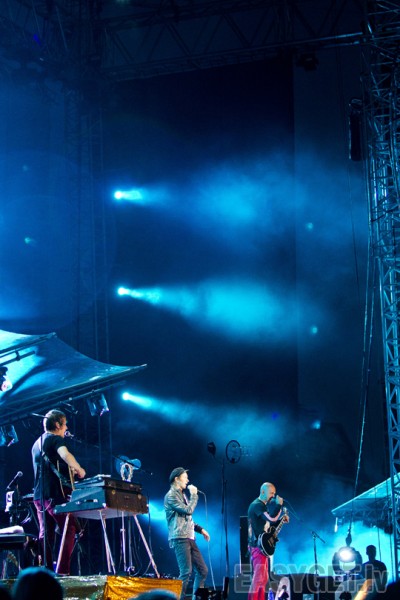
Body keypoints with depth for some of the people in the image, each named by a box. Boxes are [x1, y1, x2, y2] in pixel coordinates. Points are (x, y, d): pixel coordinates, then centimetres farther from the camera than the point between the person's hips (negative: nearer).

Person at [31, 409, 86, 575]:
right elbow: (65, 455, -25)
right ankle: (63, 572, -14)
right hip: (54, 494, -9)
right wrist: (79, 469, -11)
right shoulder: (56, 439, -5)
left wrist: (69, 471, 26)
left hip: (38, 496, 9)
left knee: (45, 535, 9)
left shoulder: (37, 443, 22)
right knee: (71, 530, -6)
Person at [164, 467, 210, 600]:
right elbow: (188, 510, -16)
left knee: (202, 570, 6)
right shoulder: (171, 495, -7)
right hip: (180, 538, -9)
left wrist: (200, 529, 19)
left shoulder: (181, 495, 23)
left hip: (189, 538, 9)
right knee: (186, 572, -15)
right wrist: (194, 495, -4)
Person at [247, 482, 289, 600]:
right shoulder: (257, 505, -15)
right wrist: (279, 505, -16)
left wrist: (281, 519, 11)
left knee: (264, 578, 13)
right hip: (258, 546, -11)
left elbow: (269, 523, 24)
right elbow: (271, 518, -28)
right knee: (258, 578, -14)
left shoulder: (263, 505, 18)